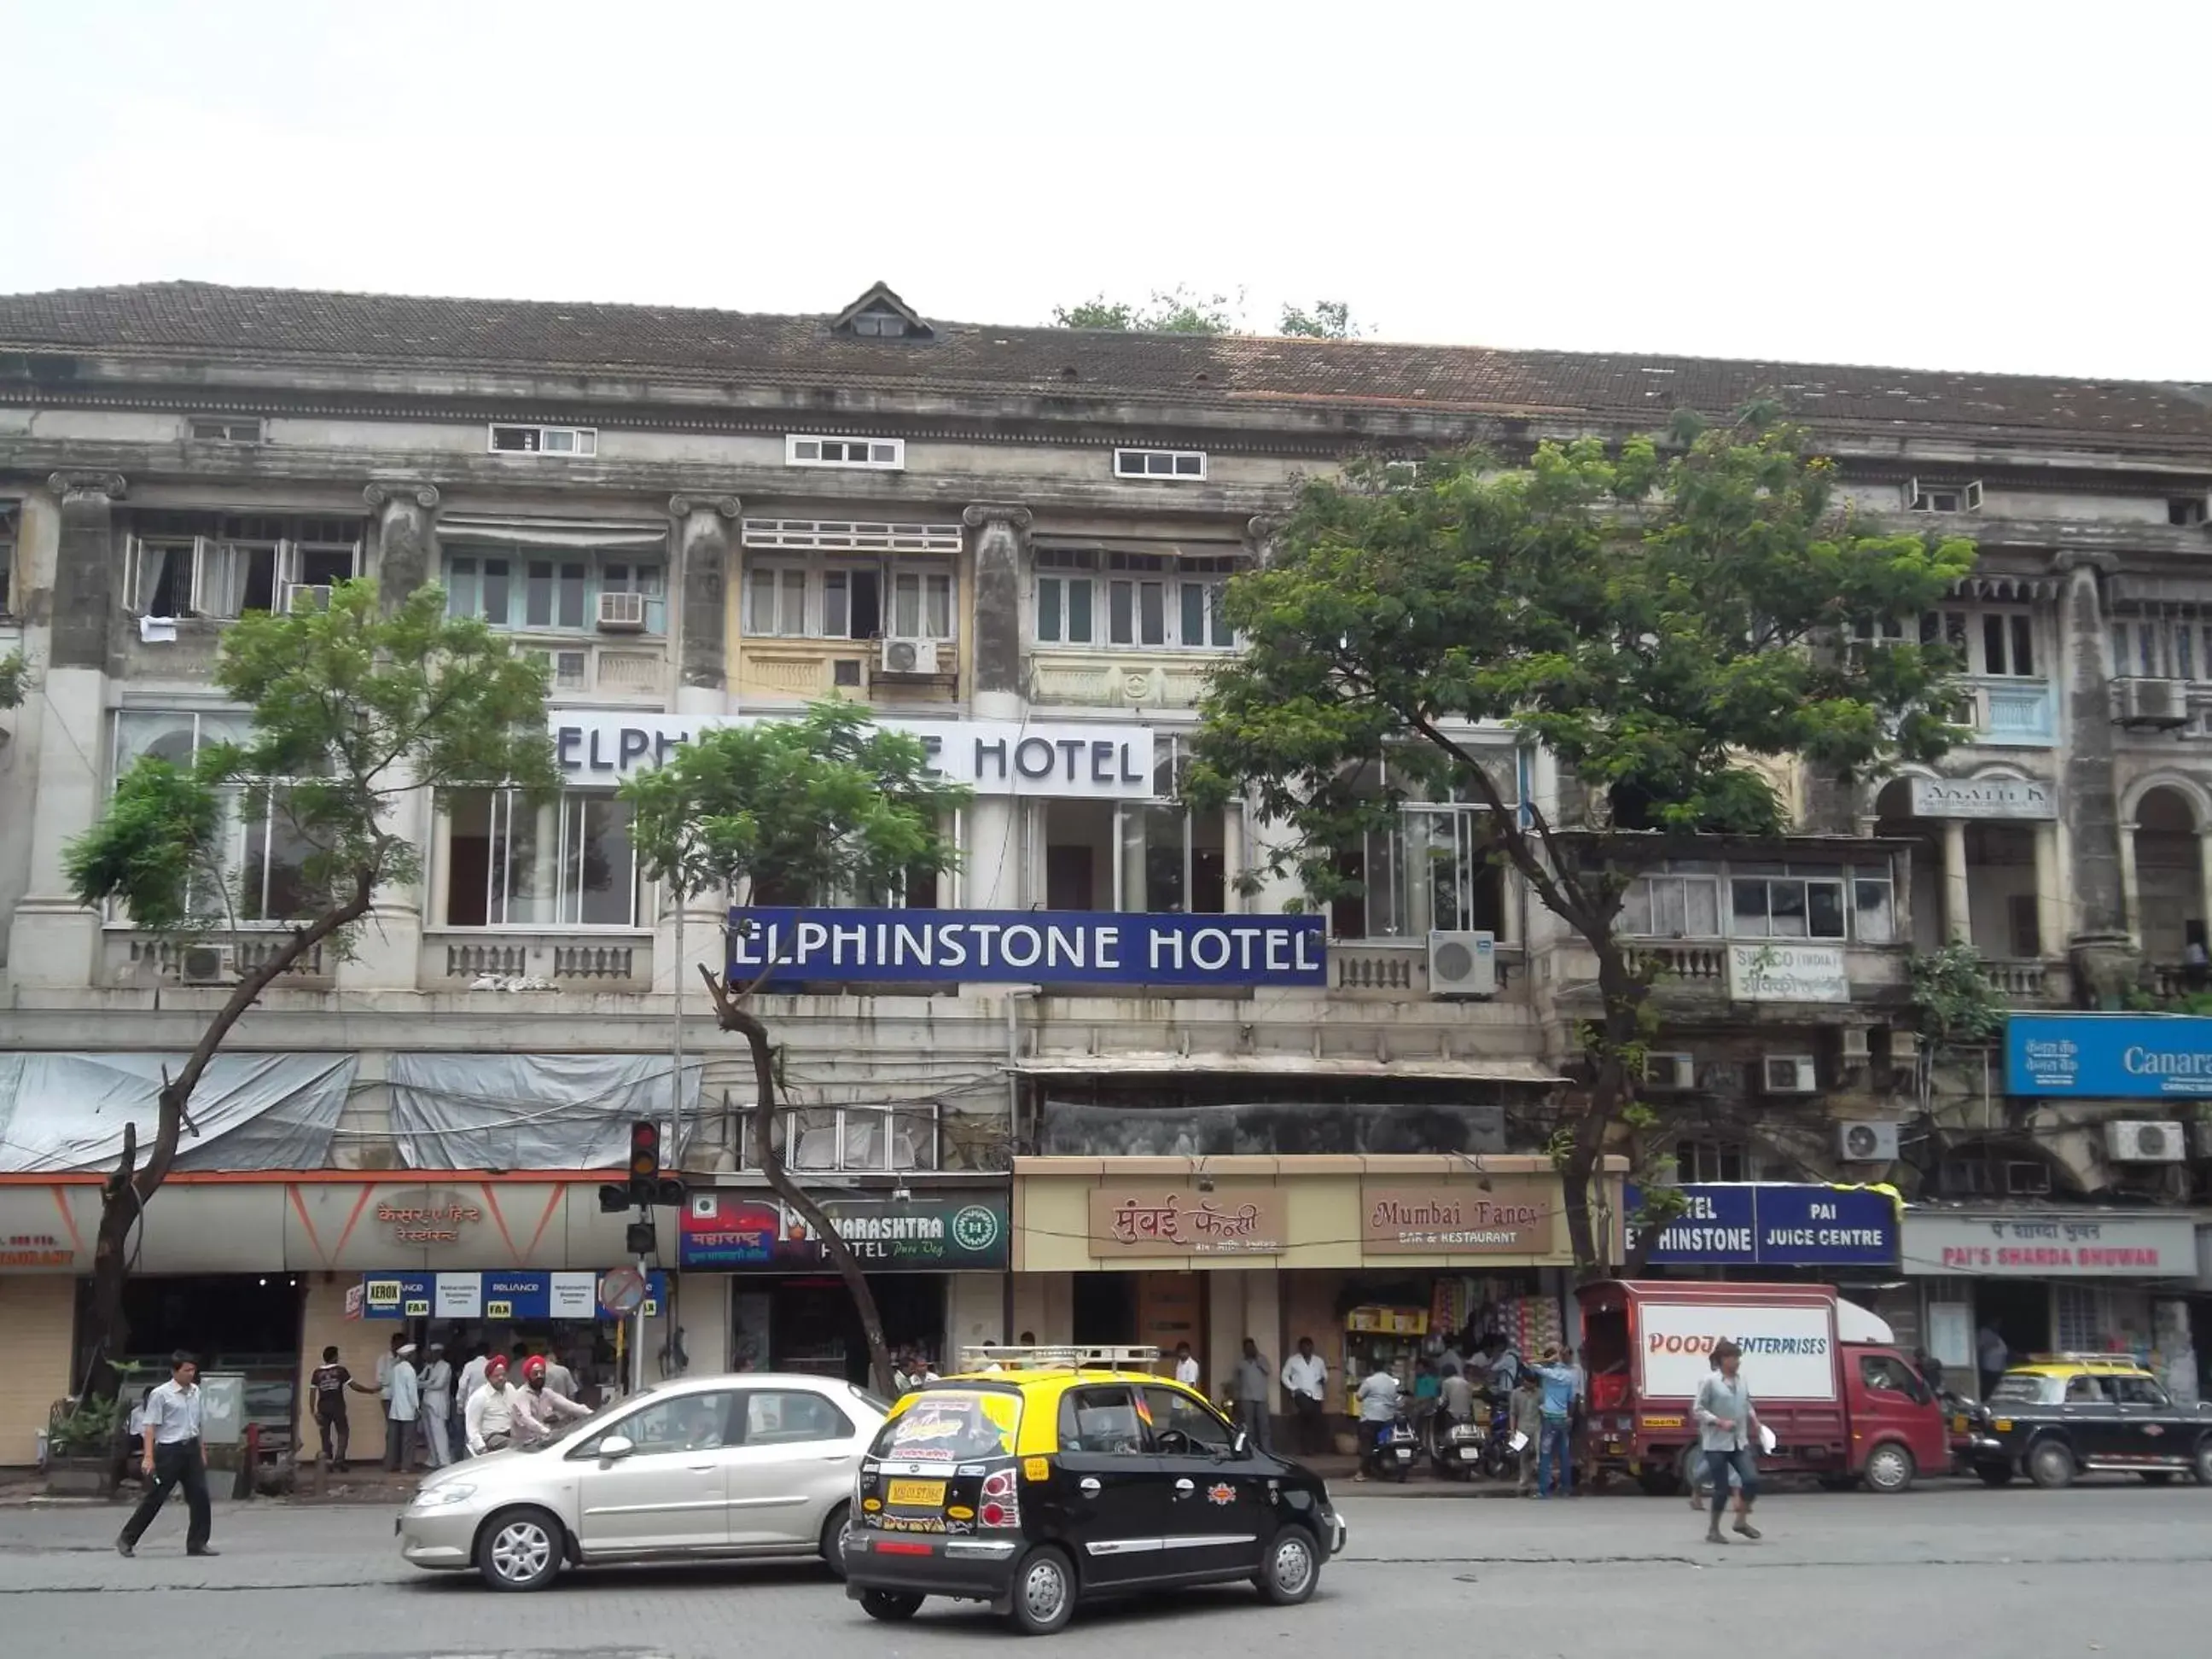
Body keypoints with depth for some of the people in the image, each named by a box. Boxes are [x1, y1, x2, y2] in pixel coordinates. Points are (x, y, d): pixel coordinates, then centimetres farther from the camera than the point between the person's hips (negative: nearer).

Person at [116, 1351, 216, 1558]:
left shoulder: (195, 1392, 10)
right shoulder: (161, 1394, -10)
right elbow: (151, 1427, -12)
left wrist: (201, 1451, 19)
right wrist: (148, 1457, -19)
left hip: (191, 1449, 6)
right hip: (169, 1450, -6)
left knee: (199, 1496, 0)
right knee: (155, 1497, -1)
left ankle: (197, 1543, 7)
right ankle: (127, 1538, 15)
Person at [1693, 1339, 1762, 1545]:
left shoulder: (1741, 1380, 7)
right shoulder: (1710, 1381, -11)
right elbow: (1699, 1410, -10)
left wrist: (1753, 1418, 2)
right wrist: (1720, 1422, -20)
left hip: (1739, 1442, 6)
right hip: (1717, 1443, -6)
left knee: (1752, 1479, -8)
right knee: (1722, 1488, -3)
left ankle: (1741, 1520, 13)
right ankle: (1713, 1530, 14)